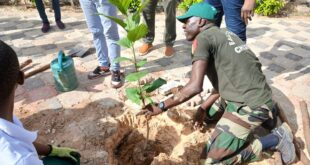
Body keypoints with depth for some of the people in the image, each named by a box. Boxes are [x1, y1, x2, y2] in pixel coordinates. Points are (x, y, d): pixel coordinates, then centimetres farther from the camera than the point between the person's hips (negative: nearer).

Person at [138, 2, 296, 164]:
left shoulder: (203, 38, -12)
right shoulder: (224, 34, 15)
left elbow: (195, 86, -23)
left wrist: (161, 107, -13)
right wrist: (202, 108, 16)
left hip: (250, 104, -9)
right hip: (248, 96, 9)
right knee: (206, 113, 26)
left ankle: (276, 138, 2)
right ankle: (267, 112, 18)